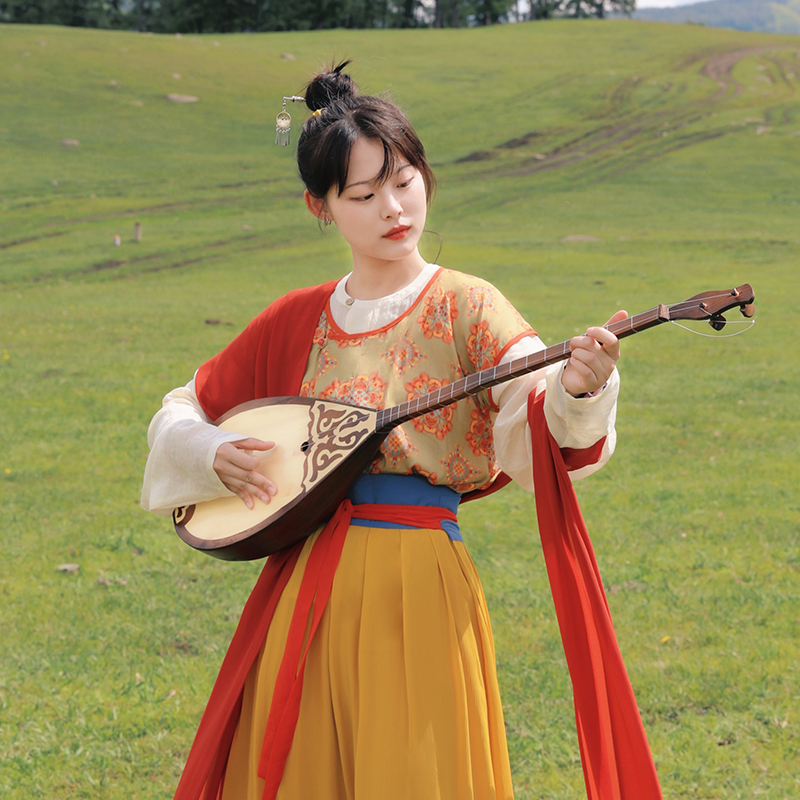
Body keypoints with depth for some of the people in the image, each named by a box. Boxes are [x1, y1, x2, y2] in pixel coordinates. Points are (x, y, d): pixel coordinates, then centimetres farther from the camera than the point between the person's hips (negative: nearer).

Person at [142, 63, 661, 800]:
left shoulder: (463, 306, -2)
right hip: (303, 592, 4)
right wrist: (214, 456, 0)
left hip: (417, 591, -4)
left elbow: (535, 426, -20)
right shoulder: (297, 322, 9)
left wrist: (577, 389, -41)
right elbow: (182, 411, 21)